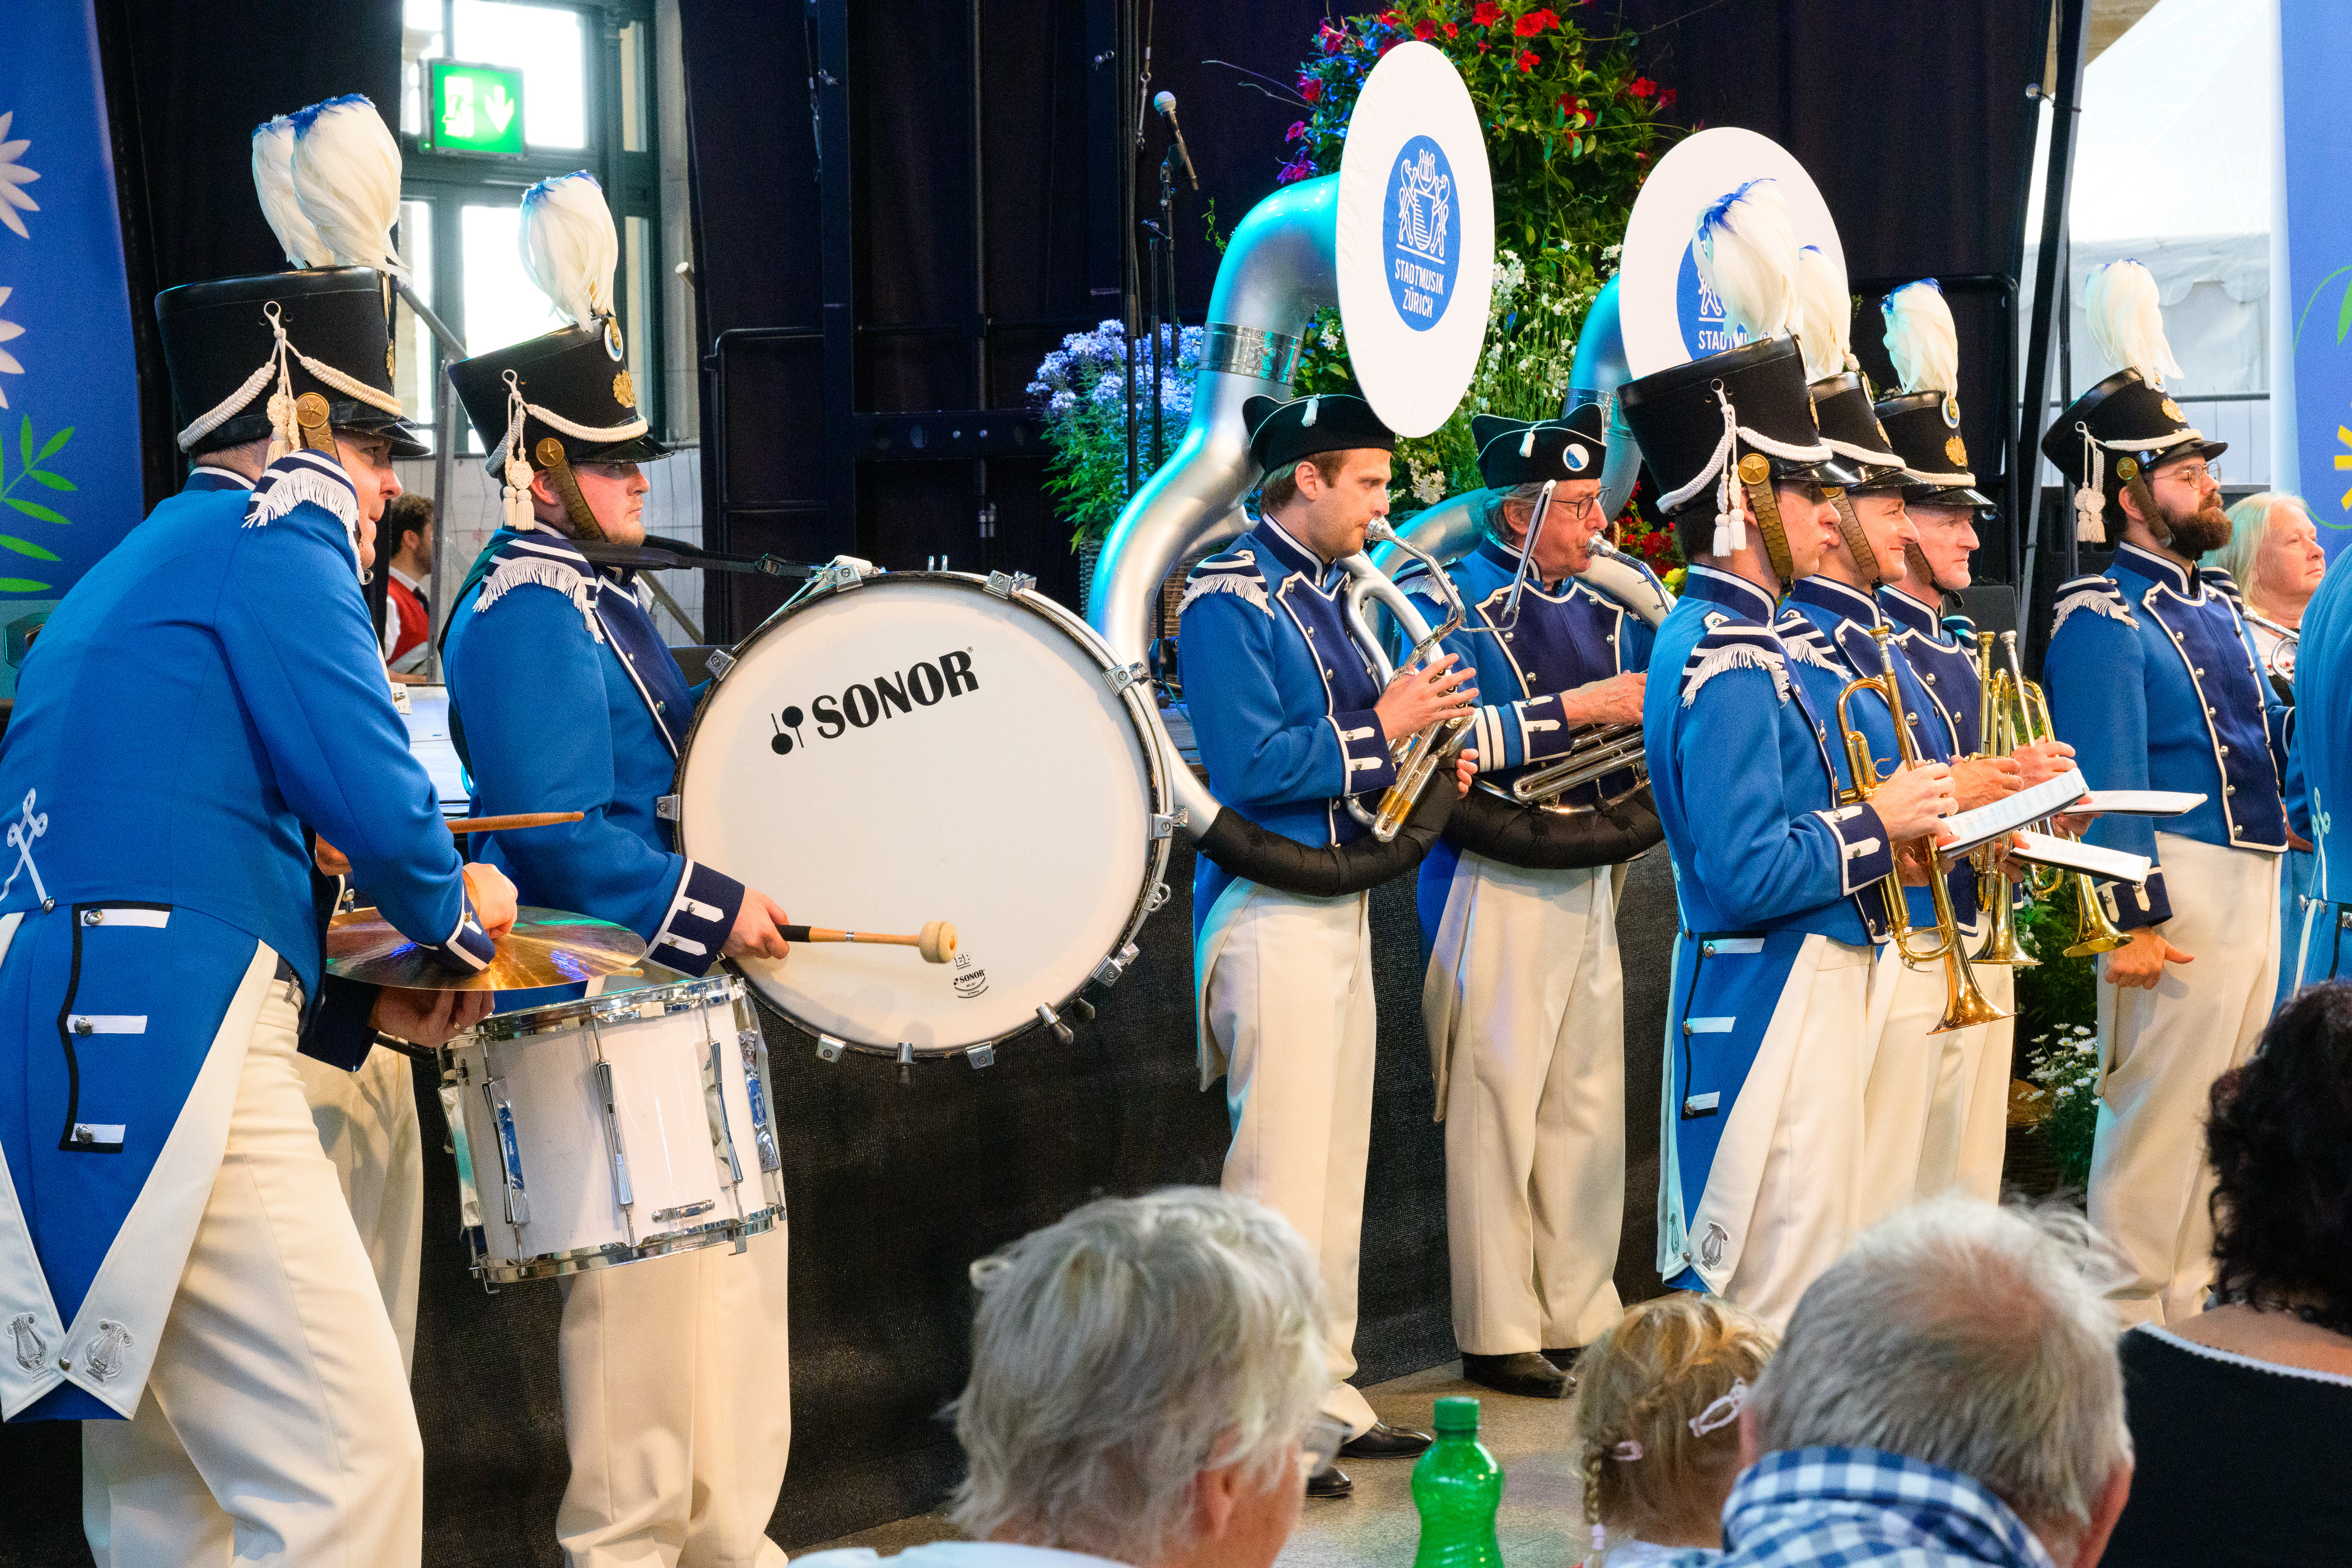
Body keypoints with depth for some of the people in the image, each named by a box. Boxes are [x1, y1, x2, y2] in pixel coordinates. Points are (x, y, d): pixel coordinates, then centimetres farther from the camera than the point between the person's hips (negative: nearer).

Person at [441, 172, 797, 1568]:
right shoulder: (525, 613, -16)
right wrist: (712, 908, -22)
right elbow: (556, 833, -23)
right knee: (649, 1278, -6)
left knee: (738, 1246, 15)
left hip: (679, 981, 11)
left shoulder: (601, 594, 15)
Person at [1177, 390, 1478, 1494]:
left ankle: (1325, 1392, 22)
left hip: (1341, 897, 10)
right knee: (1279, 1169, -7)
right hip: (1272, 911, -10)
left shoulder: (1323, 590, 16)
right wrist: (1381, 728, -16)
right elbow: (1250, 765, -23)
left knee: (1335, 1160, 13)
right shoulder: (1228, 598, -13)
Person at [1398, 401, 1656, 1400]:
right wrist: (1572, 709, -23)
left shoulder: (1604, 606, 15)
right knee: (1497, 1111, -3)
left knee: (1589, 1109, 10)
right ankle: (1497, 1336, 5)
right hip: (1495, 888, -7)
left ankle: (1581, 1318, 20)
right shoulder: (1446, 603, -8)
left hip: (1592, 881, 7)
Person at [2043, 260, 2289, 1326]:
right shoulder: (2101, 622, -12)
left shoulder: (2214, 609, 16)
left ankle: (2192, 1314, 25)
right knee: (2158, 1114, -5)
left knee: (2223, 1109, 15)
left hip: (2257, 879, 9)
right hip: (2180, 886, -9)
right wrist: (2136, 918, -21)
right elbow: (2108, 780, -18)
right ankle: (2126, 1328, 4)